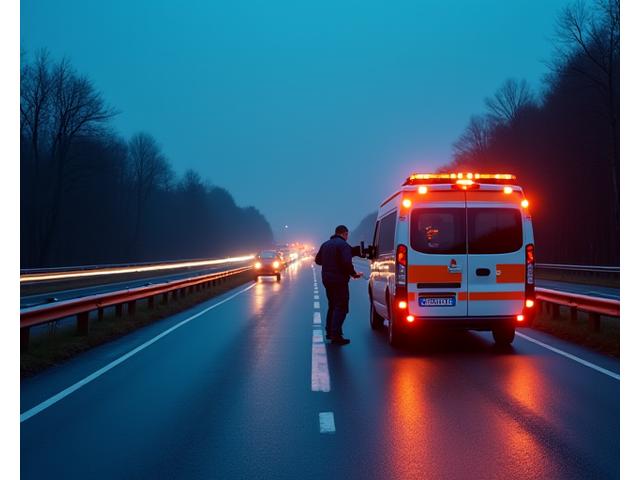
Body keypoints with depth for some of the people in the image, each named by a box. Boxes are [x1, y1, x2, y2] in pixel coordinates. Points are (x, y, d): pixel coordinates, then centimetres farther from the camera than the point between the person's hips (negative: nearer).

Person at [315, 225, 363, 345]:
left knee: (332, 306, 21)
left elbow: (318, 260, 21)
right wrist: (354, 274, -9)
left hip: (327, 280, 8)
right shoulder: (343, 245, -12)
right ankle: (336, 335, -12)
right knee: (341, 307, -6)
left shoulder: (325, 244, 14)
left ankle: (329, 332, 25)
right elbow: (347, 263, -23)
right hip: (339, 280, -8)